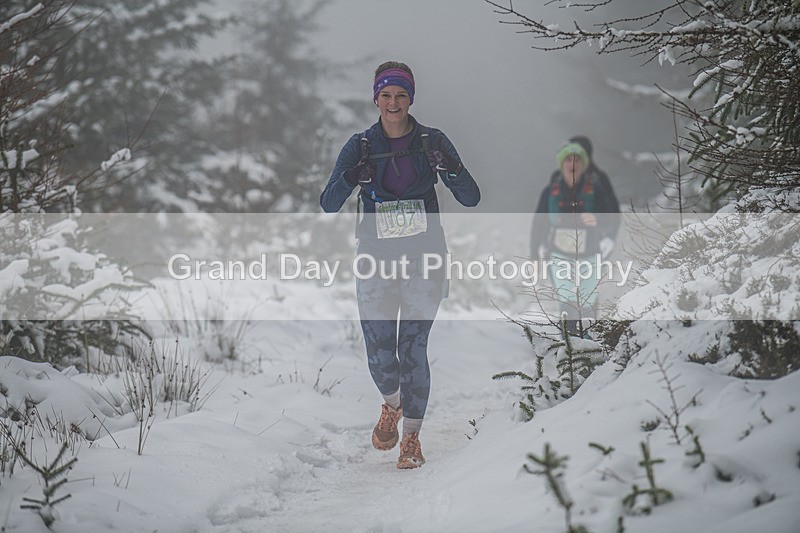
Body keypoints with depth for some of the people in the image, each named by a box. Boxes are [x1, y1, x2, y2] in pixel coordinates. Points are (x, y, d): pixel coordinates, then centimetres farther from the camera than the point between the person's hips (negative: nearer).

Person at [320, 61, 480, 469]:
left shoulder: (432, 141, 1)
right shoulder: (360, 145, 2)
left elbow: (471, 198, -2)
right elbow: (328, 205, -5)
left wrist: (452, 170, -22)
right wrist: (350, 179, -25)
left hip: (424, 257, -1)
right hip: (376, 258, 1)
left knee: (413, 348, -5)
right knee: (379, 352, -2)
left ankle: (412, 437, 9)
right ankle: (391, 405, 31)